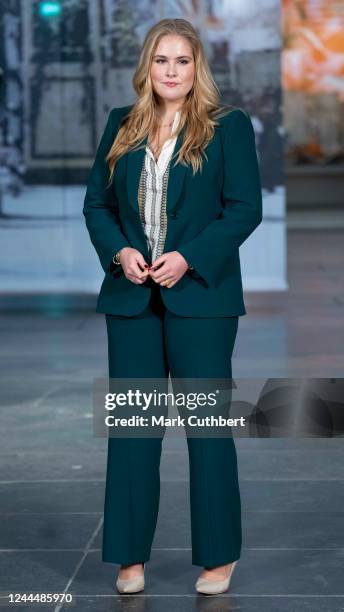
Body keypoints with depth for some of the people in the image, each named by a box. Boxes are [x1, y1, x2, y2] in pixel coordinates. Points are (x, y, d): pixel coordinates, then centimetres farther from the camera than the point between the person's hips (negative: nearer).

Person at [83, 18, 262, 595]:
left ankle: (219, 556, 15)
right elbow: (96, 202, 11)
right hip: (131, 295, 4)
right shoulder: (122, 125, 11)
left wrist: (189, 259, -16)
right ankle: (130, 556, 15)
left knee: (207, 423, 2)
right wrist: (119, 252, -8)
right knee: (131, 424, 6)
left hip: (200, 294, -3)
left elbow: (245, 208, -6)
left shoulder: (228, 125, 0)